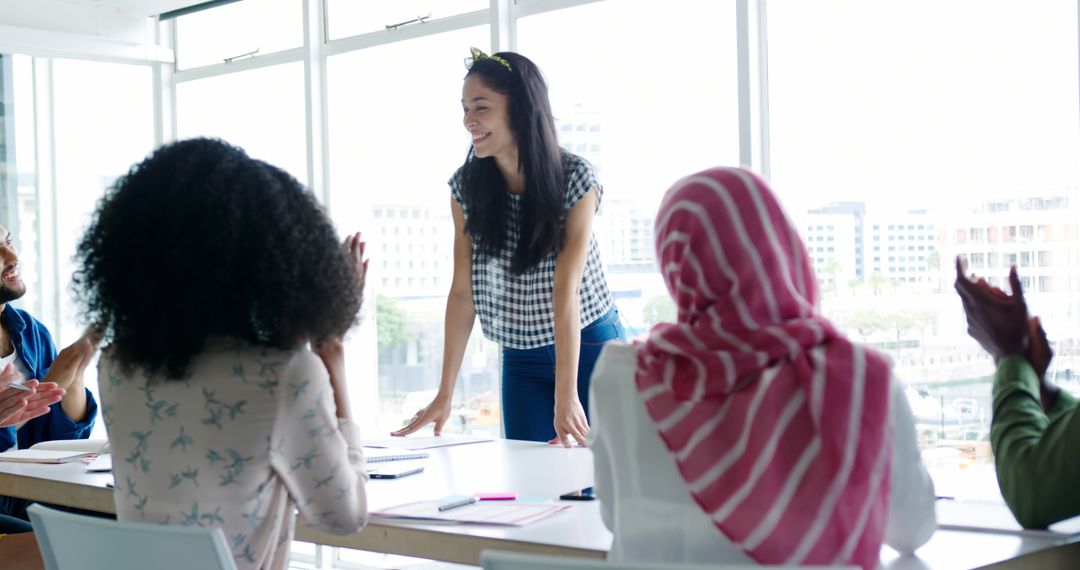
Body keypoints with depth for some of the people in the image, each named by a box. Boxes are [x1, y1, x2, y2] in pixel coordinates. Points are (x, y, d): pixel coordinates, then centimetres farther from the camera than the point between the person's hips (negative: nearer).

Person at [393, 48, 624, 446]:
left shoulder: (576, 179, -15)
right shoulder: (466, 187, -6)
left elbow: (566, 290, -22)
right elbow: (463, 293, -6)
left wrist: (567, 395, -27)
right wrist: (444, 394, -9)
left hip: (590, 348, -3)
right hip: (521, 360, 3)